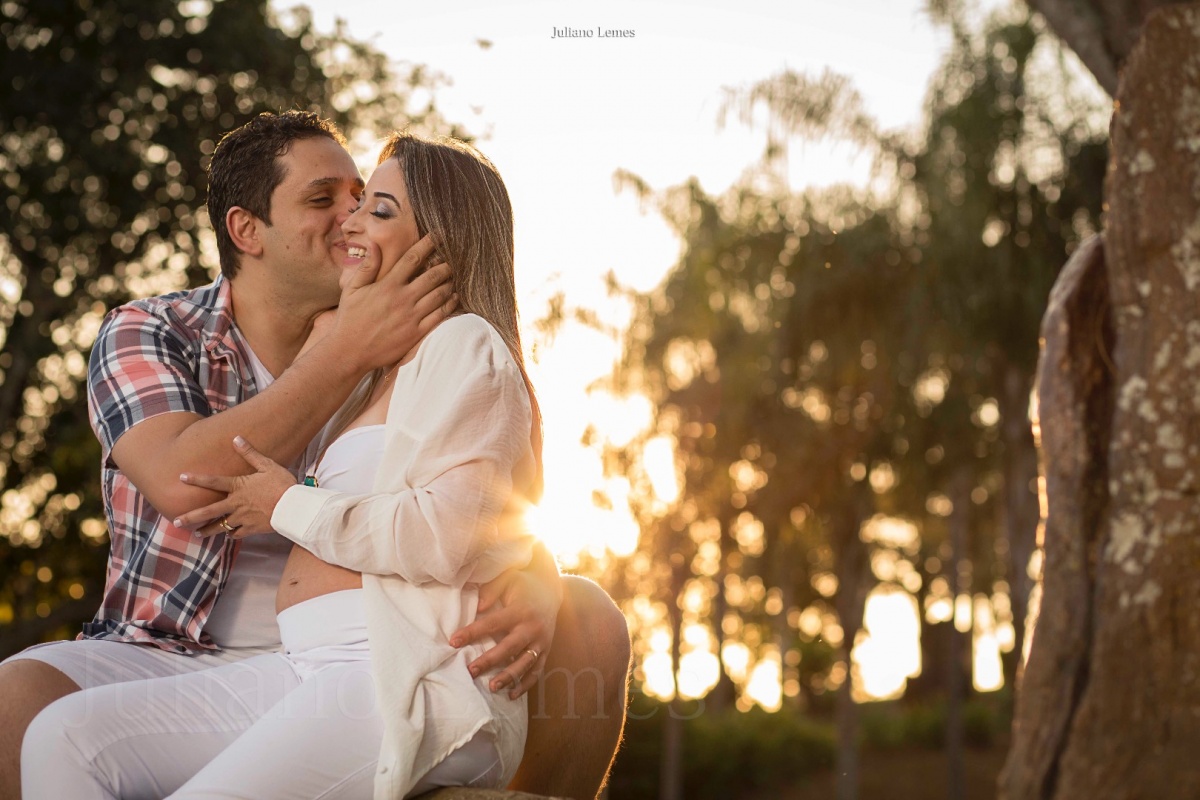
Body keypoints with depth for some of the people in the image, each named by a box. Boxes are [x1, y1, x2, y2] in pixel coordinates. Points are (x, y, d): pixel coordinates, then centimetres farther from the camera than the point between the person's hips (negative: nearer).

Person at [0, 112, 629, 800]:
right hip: (176, 659, -3)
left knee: (588, 622, -15)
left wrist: (530, 585, -23)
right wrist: (349, 352, -19)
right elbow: (183, 485, -19)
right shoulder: (145, 336, 2)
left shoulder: (401, 363, 10)